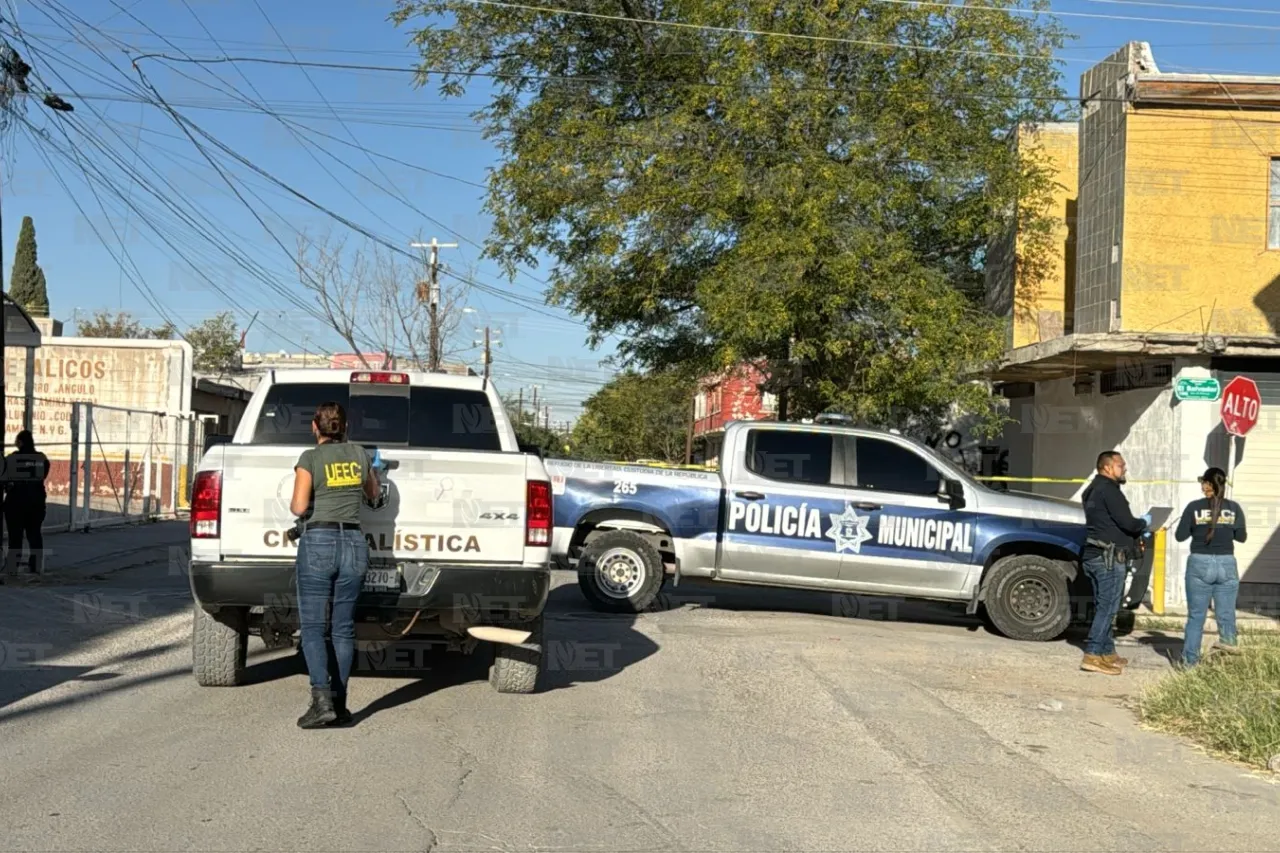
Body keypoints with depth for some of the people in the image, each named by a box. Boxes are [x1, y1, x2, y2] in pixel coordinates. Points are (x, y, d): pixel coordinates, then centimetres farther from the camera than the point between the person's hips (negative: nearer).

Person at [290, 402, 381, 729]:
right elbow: (373, 494, 25)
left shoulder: (310, 457, -2)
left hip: (318, 542, -4)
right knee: (342, 627, 8)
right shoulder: (359, 454, 10)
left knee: (312, 626, -2)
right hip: (354, 543, 4)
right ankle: (339, 704, 7)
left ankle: (322, 699, -15)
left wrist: (293, 504, 12)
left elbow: (299, 506, -10)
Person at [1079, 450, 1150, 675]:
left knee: (1104, 607, 15)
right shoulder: (1109, 490, -13)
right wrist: (1144, 522, 1)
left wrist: (1137, 532, 17)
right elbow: (1126, 522, -19)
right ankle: (1092, 656, -14)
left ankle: (1107, 653, 22)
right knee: (1107, 607, -10)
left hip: (1095, 555, 10)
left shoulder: (1094, 490, 20)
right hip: (1109, 557, -10)